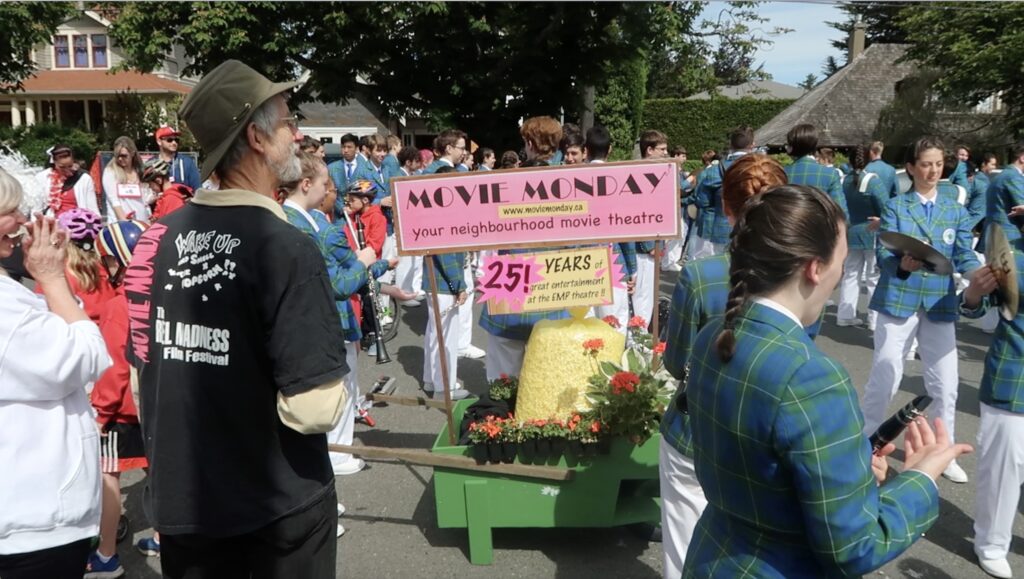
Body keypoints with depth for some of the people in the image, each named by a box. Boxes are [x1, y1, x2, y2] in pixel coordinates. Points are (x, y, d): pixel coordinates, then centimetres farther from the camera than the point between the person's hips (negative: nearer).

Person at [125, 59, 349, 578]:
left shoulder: (155, 239, -2)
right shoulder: (286, 248, -23)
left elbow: (143, 373, 8)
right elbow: (315, 410, -26)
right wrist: (334, 387, -4)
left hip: (178, 497, 5)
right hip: (280, 503, -5)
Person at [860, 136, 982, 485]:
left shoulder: (956, 211, 8)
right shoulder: (895, 207, 0)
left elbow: (964, 257, -2)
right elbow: (882, 255, -11)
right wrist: (902, 264, -34)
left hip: (940, 305, 3)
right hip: (898, 301, -3)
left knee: (945, 384, 6)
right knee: (884, 378, 2)